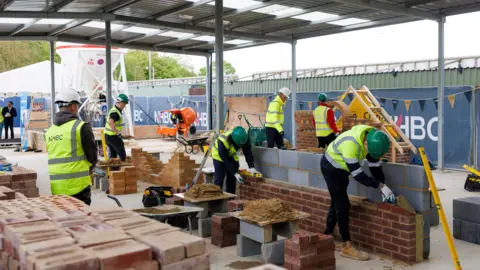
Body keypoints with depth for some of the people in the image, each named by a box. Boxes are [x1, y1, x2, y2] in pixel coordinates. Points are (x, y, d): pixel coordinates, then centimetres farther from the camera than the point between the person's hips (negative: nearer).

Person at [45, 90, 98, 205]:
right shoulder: (81, 127, -9)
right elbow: (92, 155, -3)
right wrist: (89, 168, 18)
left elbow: (51, 158, 17)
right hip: (77, 185, -6)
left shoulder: (50, 130, 10)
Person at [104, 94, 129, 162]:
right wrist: (117, 133, -29)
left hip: (108, 136, 10)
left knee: (113, 155, 15)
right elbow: (111, 122, -36)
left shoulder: (114, 110, 14)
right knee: (122, 155, -5)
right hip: (113, 136, -10)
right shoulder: (115, 112, -19)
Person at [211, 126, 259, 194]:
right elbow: (226, 160, -33)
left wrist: (251, 167, -33)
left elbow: (248, 152, -24)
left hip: (231, 155, 5)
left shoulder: (243, 137, -28)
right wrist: (235, 173, -33)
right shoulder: (222, 141, -40)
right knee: (219, 178, -12)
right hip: (219, 155, -5)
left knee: (232, 178, 3)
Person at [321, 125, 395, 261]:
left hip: (341, 168, 8)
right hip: (331, 167, -8)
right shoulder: (350, 144, -39)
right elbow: (357, 174, -34)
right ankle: (346, 246, -2)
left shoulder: (371, 138, -14)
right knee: (342, 205, -9)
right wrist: (381, 186, -29)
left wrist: (383, 189, -7)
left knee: (337, 203, 16)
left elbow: (375, 165, -4)